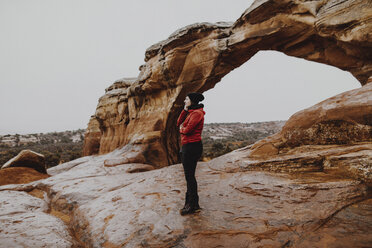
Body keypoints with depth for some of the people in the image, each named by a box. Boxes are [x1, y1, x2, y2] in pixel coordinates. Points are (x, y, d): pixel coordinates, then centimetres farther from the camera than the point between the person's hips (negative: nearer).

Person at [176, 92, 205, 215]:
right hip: (187, 146, 10)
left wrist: (181, 129, 1)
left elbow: (187, 129, -21)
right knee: (189, 175, 15)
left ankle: (193, 206, 8)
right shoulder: (191, 112, 17)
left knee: (189, 176, -3)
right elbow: (179, 123, 13)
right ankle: (191, 203, 26)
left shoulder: (197, 113, -14)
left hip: (192, 146, -10)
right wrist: (185, 109, 6)